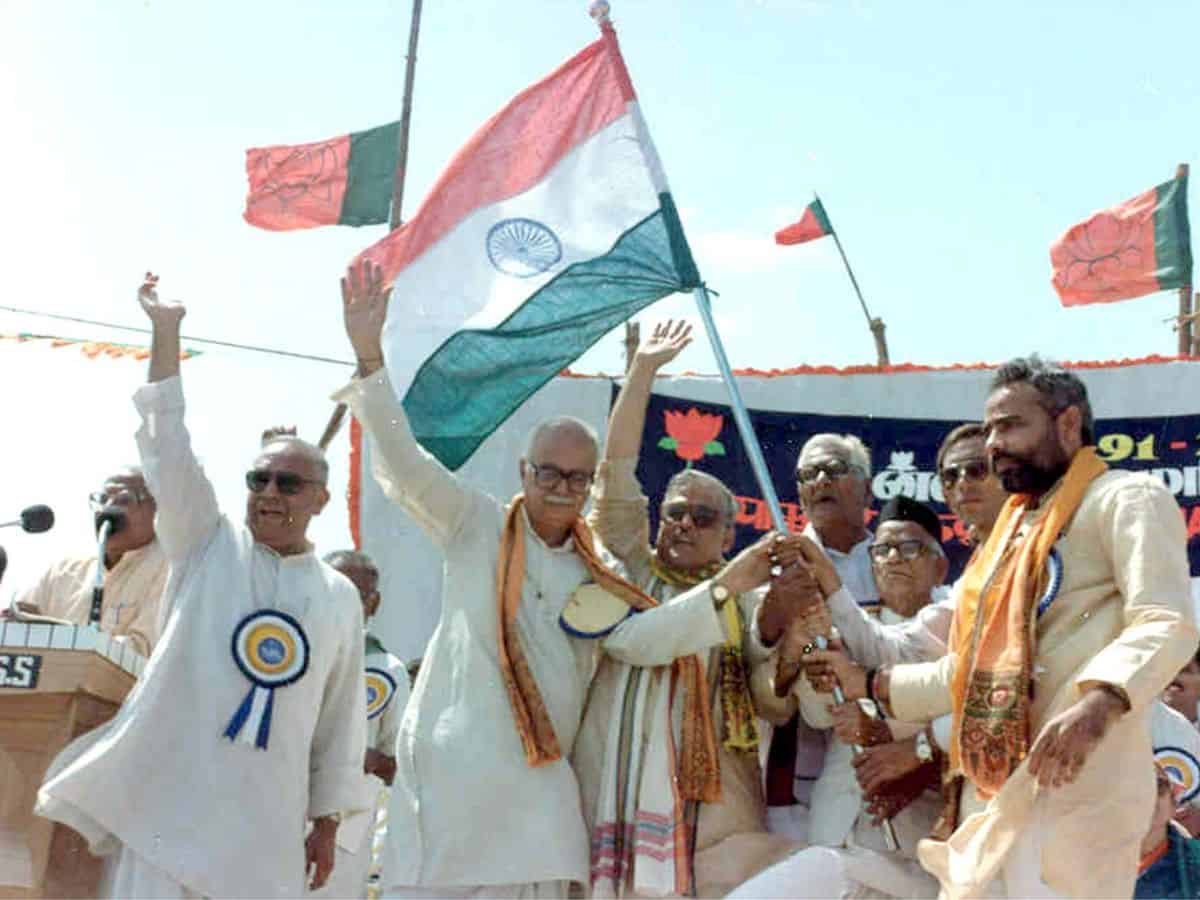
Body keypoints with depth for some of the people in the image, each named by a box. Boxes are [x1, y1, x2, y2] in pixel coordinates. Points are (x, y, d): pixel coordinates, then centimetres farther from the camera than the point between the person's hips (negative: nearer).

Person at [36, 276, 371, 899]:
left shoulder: (339, 596, 10)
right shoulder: (208, 547, 5)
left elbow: (340, 716, 13)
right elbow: (167, 449, -5)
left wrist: (328, 822, 10)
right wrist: (166, 331, -10)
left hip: (265, 822, 2)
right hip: (167, 800, -2)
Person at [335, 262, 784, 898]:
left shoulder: (594, 570, 12)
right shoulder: (475, 526, 4)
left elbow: (639, 639, -1)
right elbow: (402, 464, -6)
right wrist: (369, 356, -17)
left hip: (538, 785, 4)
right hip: (449, 769, -3)